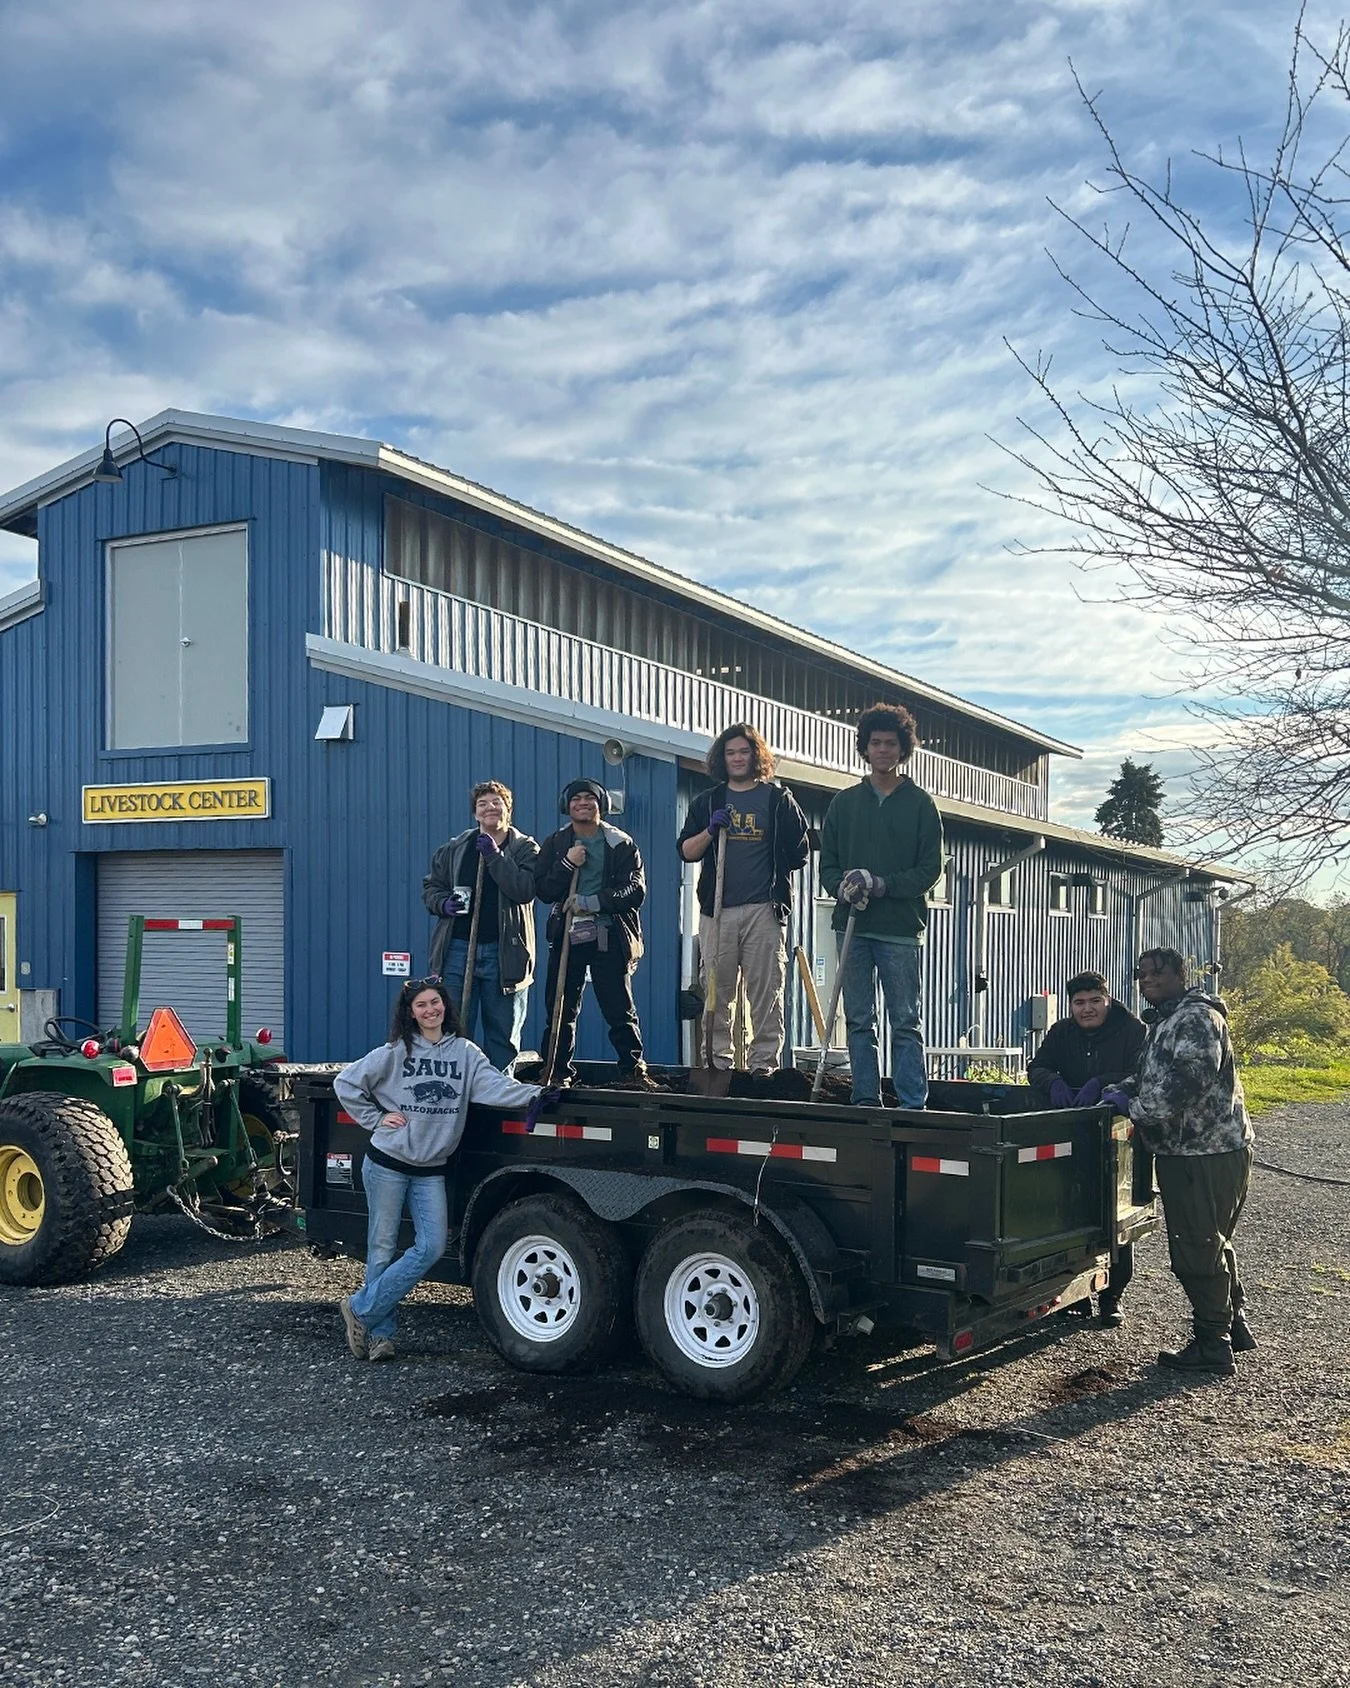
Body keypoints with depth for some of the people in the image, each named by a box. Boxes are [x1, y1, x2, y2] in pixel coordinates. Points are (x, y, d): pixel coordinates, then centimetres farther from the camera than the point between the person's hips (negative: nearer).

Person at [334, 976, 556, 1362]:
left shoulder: (465, 1052, 2)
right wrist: (376, 1118, -3)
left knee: (432, 1247, -5)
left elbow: (494, 1085, -12)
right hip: (387, 1165, -3)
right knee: (382, 1248, 3)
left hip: (430, 1171, 3)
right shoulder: (395, 1053, -4)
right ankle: (380, 1333, 14)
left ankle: (361, 1309, 8)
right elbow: (345, 1083, 1)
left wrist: (534, 1094, -27)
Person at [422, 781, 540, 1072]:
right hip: (458, 948, 2)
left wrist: (494, 856, -15)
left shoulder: (525, 848, 4)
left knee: (503, 1032, 6)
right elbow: (431, 886, 18)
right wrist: (444, 903, -3)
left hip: (504, 953, -2)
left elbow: (525, 889, -13)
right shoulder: (455, 848, 12)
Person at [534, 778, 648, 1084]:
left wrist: (593, 903, -14)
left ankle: (634, 1070, 3)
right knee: (561, 1010, 6)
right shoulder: (554, 844, 11)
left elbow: (636, 892, -5)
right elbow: (542, 889, 1)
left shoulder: (621, 844, 4)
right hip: (566, 936, 3)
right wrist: (567, 863, -14)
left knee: (620, 1011, -3)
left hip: (609, 937, -2)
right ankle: (558, 1072, 15)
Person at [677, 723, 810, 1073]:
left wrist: (775, 868, 1)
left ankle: (763, 1064, -1)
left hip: (764, 910, -2)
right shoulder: (706, 801, 15)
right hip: (716, 909, 2)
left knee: (766, 991, -4)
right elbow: (685, 851, 10)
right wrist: (710, 831, -5)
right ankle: (719, 1063, 7)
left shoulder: (778, 799, 10)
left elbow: (800, 852, 12)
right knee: (716, 991, 2)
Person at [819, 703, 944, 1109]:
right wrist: (843, 887, -9)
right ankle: (866, 1101, 9)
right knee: (859, 1020, 4)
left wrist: (881, 884, -14)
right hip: (852, 926, 3)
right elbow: (827, 864, 13)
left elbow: (931, 869, -1)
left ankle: (912, 1104, 0)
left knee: (906, 1022, -2)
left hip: (902, 926, -3)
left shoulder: (920, 804, 5)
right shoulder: (844, 802, 14)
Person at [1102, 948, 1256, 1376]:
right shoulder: (1163, 1022, 18)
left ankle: (1212, 1348, 3)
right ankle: (1234, 1327, 34)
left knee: (1197, 1250, -6)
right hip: (1184, 1152, 11)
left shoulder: (1197, 1019, -16)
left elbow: (1186, 1083, -26)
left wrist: (1136, 1109, -17)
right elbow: (1148, 1075, 24)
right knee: (1213, 1244, 21)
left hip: (1210, 1155, -11)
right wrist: (1119, 1091, 3)